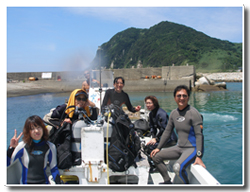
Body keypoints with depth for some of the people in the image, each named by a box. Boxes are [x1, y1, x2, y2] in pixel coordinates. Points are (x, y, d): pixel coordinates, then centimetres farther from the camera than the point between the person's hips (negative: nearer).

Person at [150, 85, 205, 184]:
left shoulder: (193, 113, -14)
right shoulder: (174, 113, 7)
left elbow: (199, 135, -18)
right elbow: (167, 132, 14)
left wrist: (199, 156, -25)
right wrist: (158, 148, 12)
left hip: (192, 148, -7)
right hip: (179, 147, 8)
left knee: (177, 167, -31)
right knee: (156, 156, 5)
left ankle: (187, 184, -3)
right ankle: (167, 181, 17)